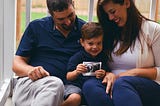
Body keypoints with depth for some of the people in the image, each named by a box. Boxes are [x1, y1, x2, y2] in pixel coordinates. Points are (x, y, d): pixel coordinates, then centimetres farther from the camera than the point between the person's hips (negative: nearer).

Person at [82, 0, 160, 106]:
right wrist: (109, 74, -9)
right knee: (89, 86, -31)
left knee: (121, 83, -40)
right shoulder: (110, 33, 17)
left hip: (150, 89, -4)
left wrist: (135, 72, -10)